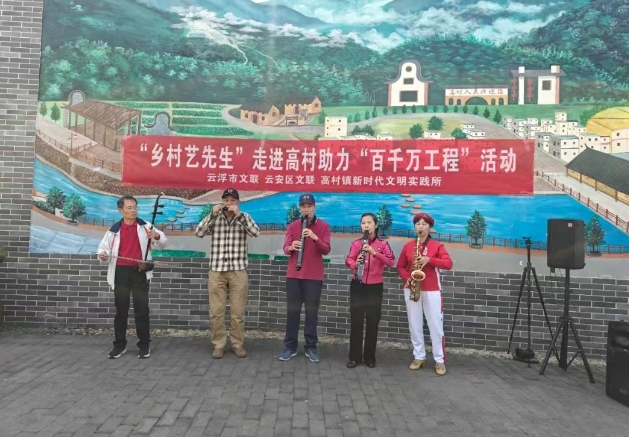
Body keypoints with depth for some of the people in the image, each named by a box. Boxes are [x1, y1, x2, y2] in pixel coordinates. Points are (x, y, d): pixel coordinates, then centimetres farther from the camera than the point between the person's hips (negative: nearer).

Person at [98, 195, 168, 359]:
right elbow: (104, 247, 11)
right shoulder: (115, 229, 5)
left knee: (142, 309, 2)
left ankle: (144, 345, 13)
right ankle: (119, 344, 21)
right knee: (121, 309, 9)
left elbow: (163, 243, -1)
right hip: (121, 272, 1)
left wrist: (157, 236, -23)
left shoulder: (146, 226, 2)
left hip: (140, 272, -1)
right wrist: (103, 255, -12)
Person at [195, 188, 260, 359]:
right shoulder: (215, 218, 7)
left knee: (238, 312, 5)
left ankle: (238, 344, 19)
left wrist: (239, 215, -19)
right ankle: (219, 345, 17)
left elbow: (256, 233, -13)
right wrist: (212, 214, -14)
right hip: (216, 271, 1)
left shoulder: (244, 217, 5)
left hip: (238, 271, -1)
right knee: (216, 312, 4)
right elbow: (199, 233, -7)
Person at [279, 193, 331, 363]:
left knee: (312, 311, 4)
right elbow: (285, 248, -2)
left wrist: (315, 238, -26)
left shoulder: (323, 226, 1)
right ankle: (290, 347, 16)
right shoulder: (292, 226, 6)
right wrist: (291, 247, -25)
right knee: (292, 310, 6)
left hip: (314, 276, -1)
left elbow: (326, 250, -9)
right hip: (293, 275, 2)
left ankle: (311, 347, 15)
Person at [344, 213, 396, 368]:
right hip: (358, 286, 0)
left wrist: (374, 253, -25)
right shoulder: (356, 243, 3)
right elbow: (348, 260, -6)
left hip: (375, 287, 0)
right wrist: (355, 264, -29)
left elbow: (391, 262, -12)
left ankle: (370, 357, 18)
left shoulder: (383, 244, 1)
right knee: (356, 321, 2)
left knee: (373, 322, 5)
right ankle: (354, 356, 13)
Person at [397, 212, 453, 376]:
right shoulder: (408, 246, 6)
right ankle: (419, 357, 20)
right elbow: (400, 266, 11)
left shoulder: (437, 245, -1)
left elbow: (448, 264, -12)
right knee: (414, 325, 8)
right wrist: (407, 278, -8)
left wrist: (429, 260, -25)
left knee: (436, 325, 0)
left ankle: (440, 360, 10)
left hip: (432, 290, -3)